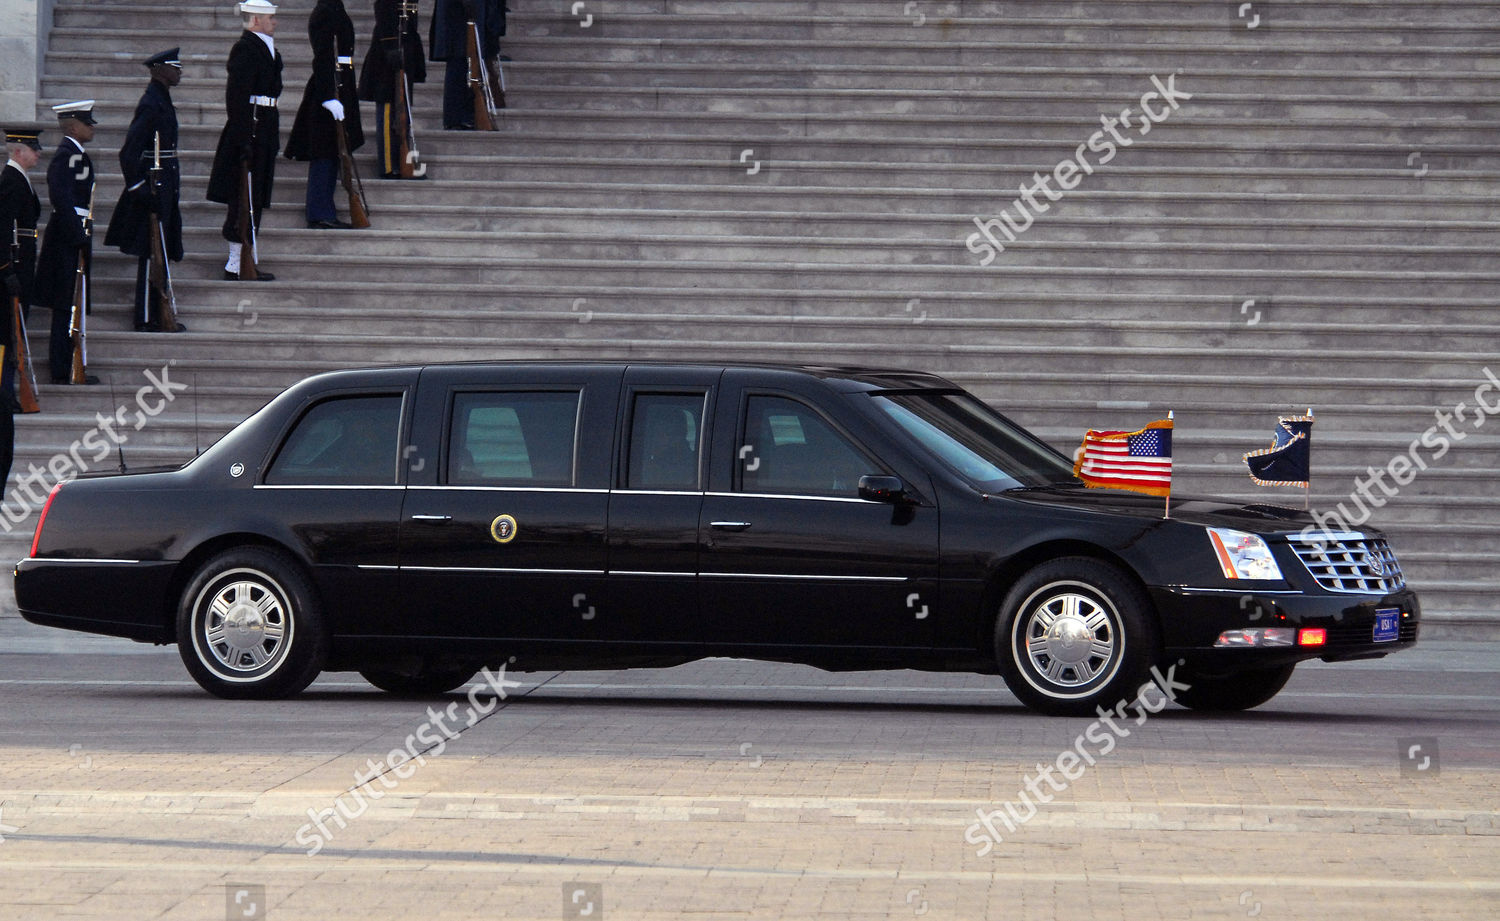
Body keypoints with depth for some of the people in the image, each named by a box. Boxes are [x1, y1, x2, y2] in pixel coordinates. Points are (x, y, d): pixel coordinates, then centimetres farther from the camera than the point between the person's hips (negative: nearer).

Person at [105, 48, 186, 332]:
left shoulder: (162, 101, 13)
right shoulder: (152, 104, -17)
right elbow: (129, 153, -21)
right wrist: (139, 189, -21)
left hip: (163, 190, 10)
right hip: (154, 188, -10)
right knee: (151, 254, -5)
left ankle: (156, 316, 20)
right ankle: (147, 319, -1)